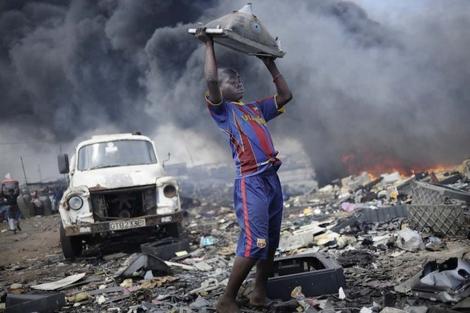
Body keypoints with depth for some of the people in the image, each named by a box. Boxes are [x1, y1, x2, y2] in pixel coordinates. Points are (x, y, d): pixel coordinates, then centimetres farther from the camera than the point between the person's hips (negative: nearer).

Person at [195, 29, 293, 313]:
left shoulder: (256, 108, 21)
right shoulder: (223, 110, 1)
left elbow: (286, 95, 27)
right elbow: (211, 80, -16)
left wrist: (271, 65, 26)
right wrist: (209, 46, -7)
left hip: (272, 178, 8)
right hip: (251, 182, -8)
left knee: (271, 243, 10)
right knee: (254, 244, -13)